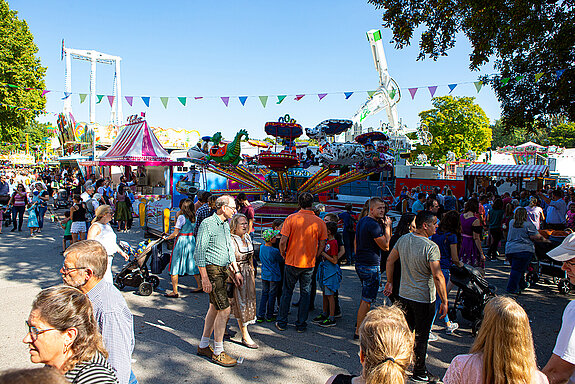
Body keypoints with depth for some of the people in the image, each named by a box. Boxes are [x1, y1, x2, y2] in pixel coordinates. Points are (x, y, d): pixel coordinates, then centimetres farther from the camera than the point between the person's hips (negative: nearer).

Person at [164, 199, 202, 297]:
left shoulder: (181, 217, -15)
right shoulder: (194, 217, 4)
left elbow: (175, 233, -14)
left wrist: (167, 238, 2)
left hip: (181, 241, -7)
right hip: (192, 240, 7)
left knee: (175, 266, 2)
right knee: (192, 264, 17)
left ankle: (175, 292, 4)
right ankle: (200, 286, 23)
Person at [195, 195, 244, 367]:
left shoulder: (225, 225, 14)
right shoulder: (207, 224, -14)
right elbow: (199, 253, -16)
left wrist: (236, 271, 16)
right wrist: (204, 278, -18)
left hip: (223, 269, 9)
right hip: (212, 269, -9)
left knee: (214, 307, 15)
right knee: (224, 309, -9)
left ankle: (203, 346, 28)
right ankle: (218, 352, 4)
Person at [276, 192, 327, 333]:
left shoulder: (291, 218, -11)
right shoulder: (319, 222, -5)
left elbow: (283, 241, -13)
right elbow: (322, 244, 0)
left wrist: (283, 254, 5)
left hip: (292, 261, -1)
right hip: (309, 263, 1)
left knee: (287, 291, 13)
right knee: (305, 293, 13)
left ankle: (282, 322, 21)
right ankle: (301, 324, 20)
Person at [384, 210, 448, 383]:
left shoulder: (403, 239, -1)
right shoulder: (431, 247, -21)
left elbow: (390, 261, 8)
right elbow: (438, 276, -23)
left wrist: (390, 282, 20)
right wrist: (444, 301, -15)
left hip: (404, 295, 6)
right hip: (424, 299, -6)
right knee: (421, 336, 9)